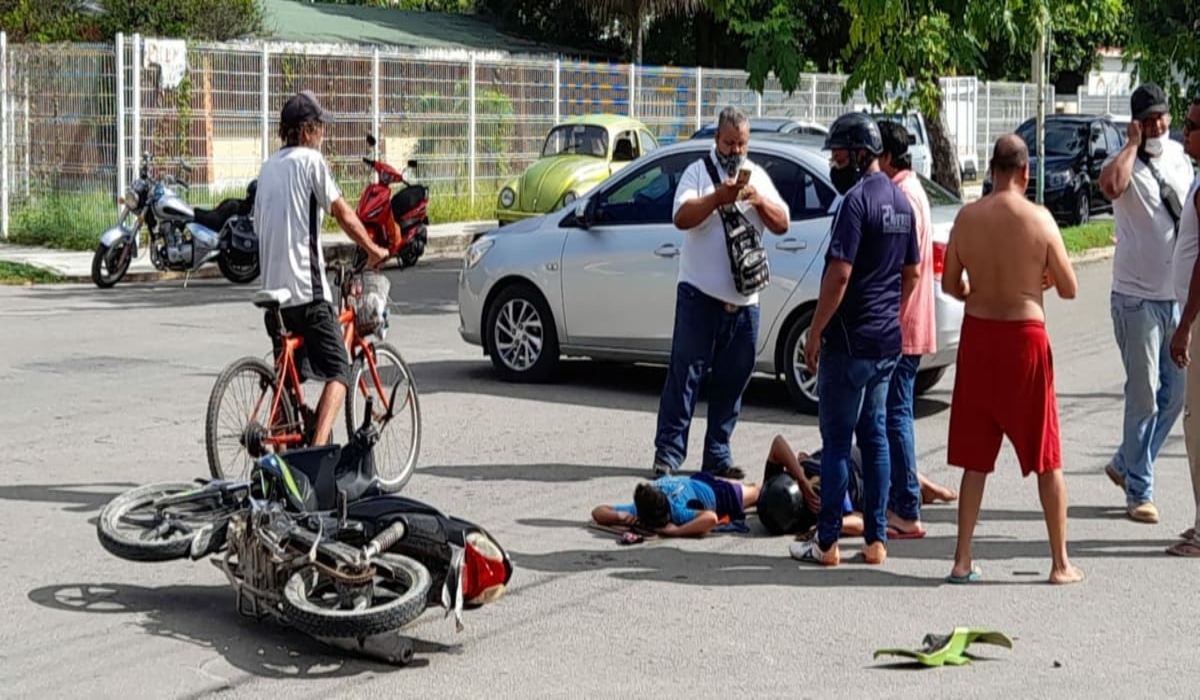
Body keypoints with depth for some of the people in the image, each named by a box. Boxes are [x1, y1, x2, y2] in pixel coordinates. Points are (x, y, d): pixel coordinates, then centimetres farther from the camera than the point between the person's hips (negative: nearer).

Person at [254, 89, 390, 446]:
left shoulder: (269, 166, 17)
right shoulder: (310, 160, -5)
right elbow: (344, 214, -2)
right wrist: (373, 250, 11)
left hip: (272, 288, 8)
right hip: (307, 288, -8)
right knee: (338, 372, -5)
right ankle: (318, 449, -21)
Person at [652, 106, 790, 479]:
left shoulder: (758, 177, 15)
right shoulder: (699, 172, 3)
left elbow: (782, 224, 8)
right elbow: (682, 218, -12)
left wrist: (759, 200, -9)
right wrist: (718, 198, -25)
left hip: (744, 297, 4)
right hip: (700, 292, -4)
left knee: (732, 381, 7)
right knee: (685, 373, -4)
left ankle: (718, 455, 16)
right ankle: (668, 452, -1)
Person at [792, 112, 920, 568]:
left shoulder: (857, 200, -16)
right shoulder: (900, 201, 12)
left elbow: (840, 273, -21)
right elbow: (912, 271, 18)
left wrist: (815, 332, -15)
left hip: (850, 340, -8)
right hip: (887, 341, 9)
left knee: (837, 440, -3)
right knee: (874, 435, 13)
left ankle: (827, 543, 1)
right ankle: (877, 540, 15)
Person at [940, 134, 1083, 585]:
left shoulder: (966, 217, -3)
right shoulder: (1039, 219, -10)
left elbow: (950, 285, 3)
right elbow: (1068, 289, -5)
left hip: (977, 335, 3)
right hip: (1024, 336, -3)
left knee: (974, 458, 11)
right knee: (1046, 458, 9)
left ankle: (963, 561, 11)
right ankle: (1061, 563, 15)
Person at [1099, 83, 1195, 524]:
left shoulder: (1178, 156, 9)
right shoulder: (1126, 164, -11)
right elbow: (1110, 185, -37)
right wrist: (1133, 143, -21)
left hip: (1176, 295, 6)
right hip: (1137, 296, -6)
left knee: (1175, 394, 11)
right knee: (1144, 397, -3)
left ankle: (1126, 465, 28)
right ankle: (1139, 492, 6)